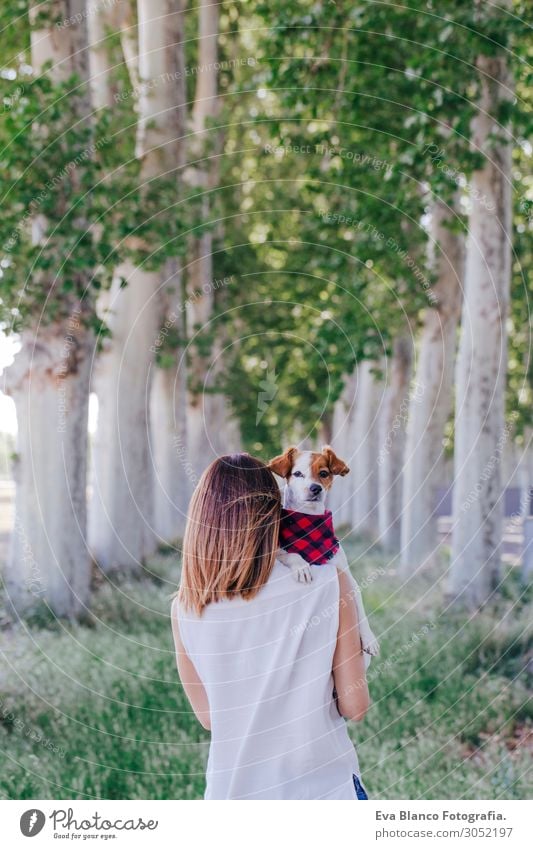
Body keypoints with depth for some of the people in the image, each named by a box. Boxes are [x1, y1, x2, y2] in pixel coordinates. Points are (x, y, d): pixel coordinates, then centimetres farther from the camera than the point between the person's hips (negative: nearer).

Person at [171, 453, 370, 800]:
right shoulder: (330, 585, -12)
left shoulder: (186, 609, -6)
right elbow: (354, 706, -6)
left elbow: (209, 718, 6)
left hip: (235, 791, 2)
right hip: (324, 790, -2)